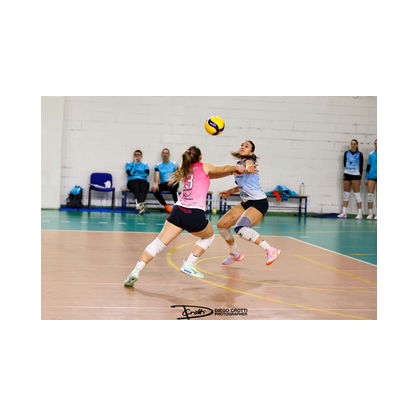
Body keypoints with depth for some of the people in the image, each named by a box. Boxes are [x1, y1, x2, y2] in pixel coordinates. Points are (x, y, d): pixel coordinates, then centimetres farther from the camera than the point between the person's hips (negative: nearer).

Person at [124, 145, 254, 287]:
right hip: (195, 214, -4)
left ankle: (136, 270, -11)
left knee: (159, 242, 4)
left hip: (178, 210, 5)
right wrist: (238, 167, 41)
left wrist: (232, 172, 36)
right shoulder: (204, 167, 9)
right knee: (209, 236, 25)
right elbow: (223, 169, 23)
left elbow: (212, 175, 33)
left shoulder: (187, 170, 25)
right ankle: (188, 265, 16)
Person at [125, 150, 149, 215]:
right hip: (132, 181, -1)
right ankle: (139, 204, -62)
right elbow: (130, 173, 3)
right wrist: (135, 163, 7)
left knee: (144, 189, -37)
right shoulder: (129, 164, 24)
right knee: (136, 188, -39)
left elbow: (146, 173, 6)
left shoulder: (145, 165, 26)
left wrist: (135, 174, 4)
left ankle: (141, 204, -63)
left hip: (143, 181, 1)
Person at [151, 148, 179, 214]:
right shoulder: (158, 165, 14)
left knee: (173, 187, -39)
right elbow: (157, 175, -3)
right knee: (154, 189, -28)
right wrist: (156, 184, -25)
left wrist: (173, 180, -23)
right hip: (163, 184, 2)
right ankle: (166, 206, -23)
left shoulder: (174, 164, 10)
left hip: (173, 183, -2)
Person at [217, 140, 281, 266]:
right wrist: (230, 191, 15)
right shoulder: (239, 164, 13)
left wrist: (247, 168, -62)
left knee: (240, 228, -31)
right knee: (221, 225, 9)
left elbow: (248, 166, -40)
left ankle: (271, 251, -27)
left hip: (259, 202, -9)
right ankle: (235, 254, 29)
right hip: (246, 203, 9)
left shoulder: (249, 161, -12)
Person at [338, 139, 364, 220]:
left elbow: (361, 166, 0)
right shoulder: (346, 153, 5)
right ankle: (344, 212, 9)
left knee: (357, 193, -6)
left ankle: (360, 213, -5)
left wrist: (360, 177, -3)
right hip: (347, 174, 3)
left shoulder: (359, 154, -2)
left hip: (355, 175, -3)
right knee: (346, 193, 5)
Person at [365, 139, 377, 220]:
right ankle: (370, 214, 7)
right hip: (371, 176, 2)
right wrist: (366, 178, 9)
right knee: (370, 194, 0)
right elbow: (368, 166, 12)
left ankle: (377, 215, 7)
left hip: (377, 176, -2)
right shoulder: (371, 154, 8)